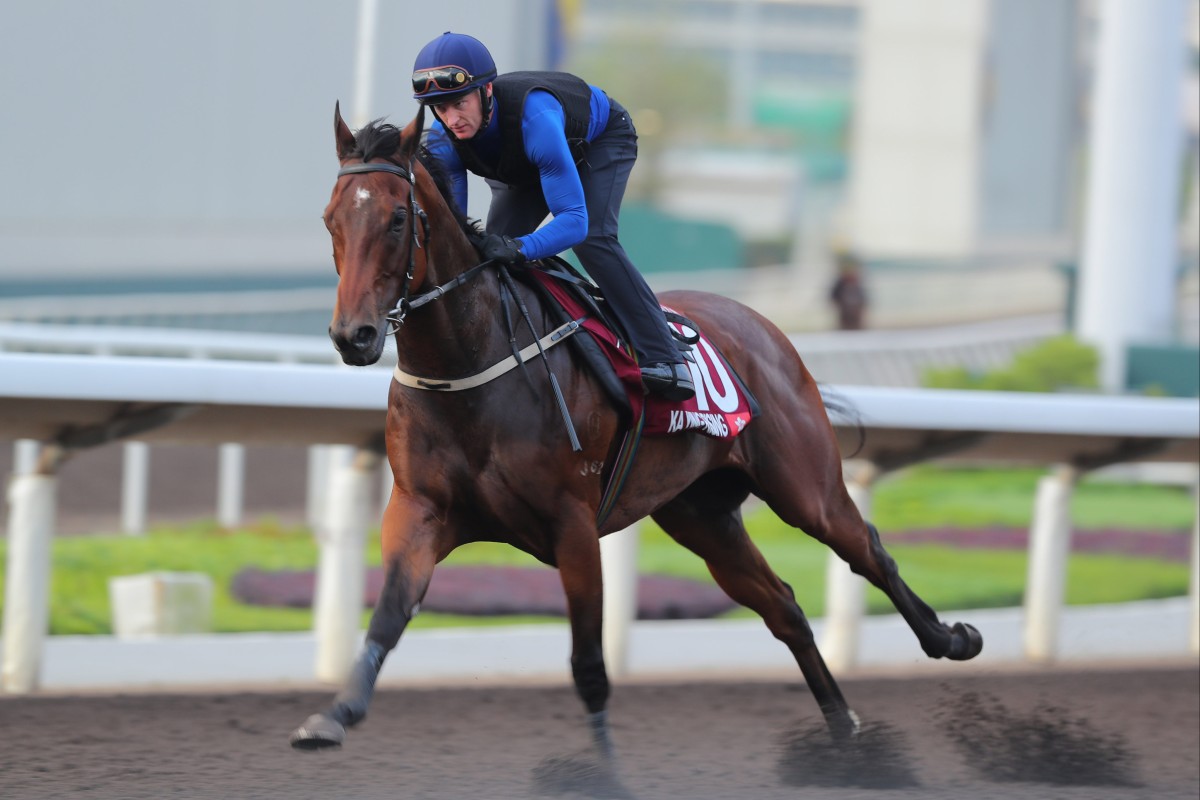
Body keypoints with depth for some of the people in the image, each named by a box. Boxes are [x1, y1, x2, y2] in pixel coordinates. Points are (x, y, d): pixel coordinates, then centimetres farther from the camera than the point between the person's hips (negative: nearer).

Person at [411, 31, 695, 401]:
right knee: (493, 245, -10)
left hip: (602, 139, -6)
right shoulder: (443, 141, -30)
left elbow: (575, 220, -48)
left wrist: (521, 248, -65)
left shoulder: (536, 119, -47)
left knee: (592, 239, -27)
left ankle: (662, 357, -28)